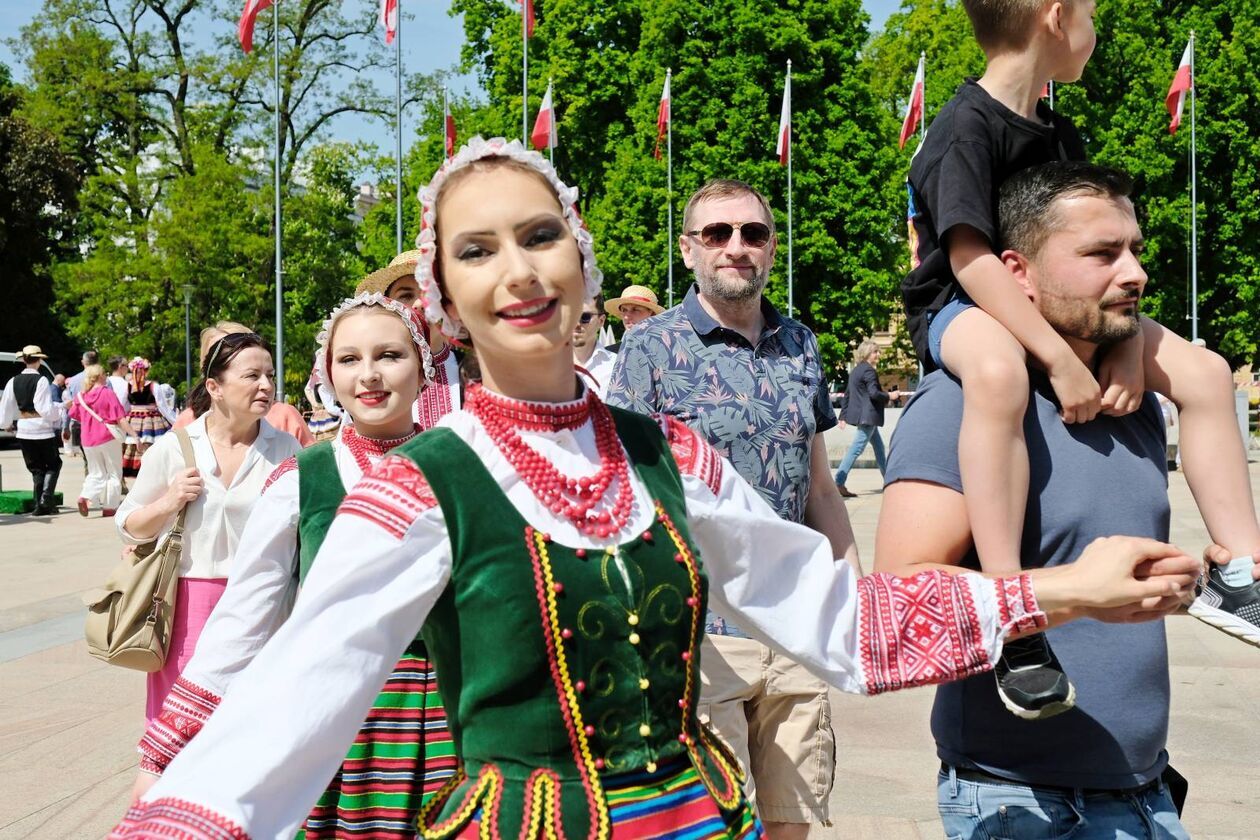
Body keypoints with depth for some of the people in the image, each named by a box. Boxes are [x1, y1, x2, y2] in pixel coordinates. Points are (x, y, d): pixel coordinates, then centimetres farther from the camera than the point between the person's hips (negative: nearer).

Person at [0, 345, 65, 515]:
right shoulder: (41, 381, -12)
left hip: (24, 432, 5)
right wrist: (61, 407, 1)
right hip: (43, 430, -4)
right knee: (53, 464, 10)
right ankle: (46, 498, -8)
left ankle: (39, 505, 9)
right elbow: (46, 409, -16)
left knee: (36, 469, 13)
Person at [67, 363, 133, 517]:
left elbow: (76, 417, 16)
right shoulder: (107, 393, -9)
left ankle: (85, 497, -9)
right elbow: (121, 419, -13)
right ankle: (109, 508, 7)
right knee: (114, 474, 9)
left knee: (96, 474, 15)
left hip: (88, 441, 5)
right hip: (108, 439, -4)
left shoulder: (80, 396, 4)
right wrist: (134, 435, -12)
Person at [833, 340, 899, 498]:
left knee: (879, 447, 18)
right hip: (867, 416, -10)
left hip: (863, 416, 10)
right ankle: (839, 483, -13)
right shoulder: (868, 370, -13)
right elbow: (874, 393, -21)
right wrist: (889, 396, -5)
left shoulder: (855, 370, 15)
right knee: (856, 449, -11)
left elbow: (847, 393, 17)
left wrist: (843, 416, 18)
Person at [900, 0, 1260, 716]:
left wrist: (1129, 340, -13)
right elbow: (970, 256, -27)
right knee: (999, 372, -43)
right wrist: (1061, 361, -32)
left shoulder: (1061, 135, 9)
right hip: (958, 308, -8)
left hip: (1051, 308, 9)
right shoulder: (967, 127, -17)